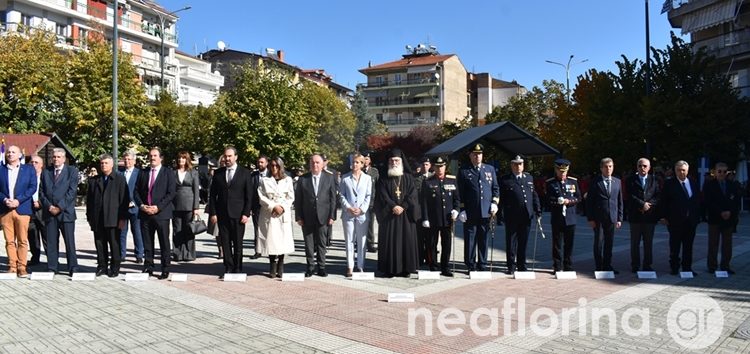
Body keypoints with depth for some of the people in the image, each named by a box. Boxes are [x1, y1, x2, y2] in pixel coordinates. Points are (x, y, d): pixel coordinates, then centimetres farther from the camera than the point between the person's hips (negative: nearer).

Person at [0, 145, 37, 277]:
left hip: (22, 209, -2)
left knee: (22, 240, -2)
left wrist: (18, 200, -11)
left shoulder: (29, 169, 7)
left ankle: (22, 267, 3)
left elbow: (32, 187, 0)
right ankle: (12, 266, 10)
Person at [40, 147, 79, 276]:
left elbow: (72, 191, -5)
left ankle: (73, 268, 1)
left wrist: (60, 207, -11)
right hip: (49, 212, 3)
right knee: (51, 241, 5)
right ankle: (51, 268, 12)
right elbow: (42, 192, 10)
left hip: (66, 211, -3)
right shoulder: (46, 172, 14)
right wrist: (49, 206, -6)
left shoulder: (72, 171, 3)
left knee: (69, 241, -3)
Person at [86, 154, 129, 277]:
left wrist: (122, 218, -8)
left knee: (114, 245, 1)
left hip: (113, 219, -3)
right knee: (100, 244, 7)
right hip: (97, 220, 3)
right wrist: (89, 217, 7)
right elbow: (89, 200, 14)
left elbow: (124, 199, -2)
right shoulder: (93, 180, 14)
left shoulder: (120, 179, 3)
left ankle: (115, 268, 10)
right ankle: (102, 266, 17)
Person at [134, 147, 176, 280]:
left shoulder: (168, 173, 2)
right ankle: (148, 268, 16)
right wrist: (141, 205, -5)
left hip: (161, 213, -4)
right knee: (147, 243, 8)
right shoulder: (143, 173, 14)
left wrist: (158, 207, -13)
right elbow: (137, 192, 12)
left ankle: (165, 270, 6)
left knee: (164, 243, -1)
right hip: (145, 213, 4)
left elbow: (171, 193, -5)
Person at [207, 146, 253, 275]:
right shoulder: (218, 173, 9)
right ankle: (228, 268, 12)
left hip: (238, 214, -2)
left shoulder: (244, 173, 2)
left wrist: (246, 214, -7)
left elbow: (249, 195, 0)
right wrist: (212, 213, 1)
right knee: (225, 242, 4)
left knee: (238, 243, 3)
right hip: (222, 214, 2)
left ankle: (237, 268, 13)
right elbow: (212, 195, 9)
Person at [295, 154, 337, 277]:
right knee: (309, 244, 6)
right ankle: (310, 267, 17)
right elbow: (298, 199, 3)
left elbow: (333, 198, 2)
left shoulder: (329, 178, 3)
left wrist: (332, 216, -4)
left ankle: (321, 268, 17)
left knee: (322, 244, 7)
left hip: (323, 216, 0)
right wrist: (299, 217, -3)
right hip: (307, 217, 0)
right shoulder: (302, 179, 2)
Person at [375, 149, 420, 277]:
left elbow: (412, 195, 0)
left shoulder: (409, 178, 11)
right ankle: (390, 269, 2)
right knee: (389, 241, -3)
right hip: (389, 215, -1)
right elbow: (383, 196, -3)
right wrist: (393, 206, -17)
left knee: (406, 241, -1)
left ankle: (406, 268, 6)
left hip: (406, 215, 1)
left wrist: (403, 207, -14)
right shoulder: (383, 179, 8)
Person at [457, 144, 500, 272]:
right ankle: (471, 266, 10)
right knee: (470, 240, 1)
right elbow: (461, 193, 1)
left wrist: (495, 203, 0)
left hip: (486, 212, 3)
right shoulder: (464, 171, 3)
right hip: (470, 213, -2)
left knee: (484, 240, 8)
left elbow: (496, 188, 14)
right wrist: (462, 210, -4)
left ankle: (482, 265, 17)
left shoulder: (490, 169, 13)